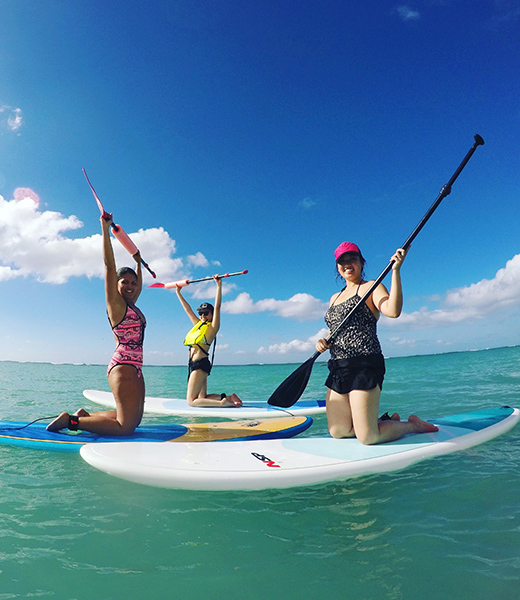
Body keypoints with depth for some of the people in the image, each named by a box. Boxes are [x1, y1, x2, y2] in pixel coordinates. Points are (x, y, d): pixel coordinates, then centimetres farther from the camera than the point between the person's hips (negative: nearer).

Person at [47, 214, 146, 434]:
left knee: (133, 420, 9)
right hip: (123, 366, -9)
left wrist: (138, 263, 46)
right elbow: (109, 265, -11)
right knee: (125, 426, -12)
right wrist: (105, 228, -13)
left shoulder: (131, 306, 16)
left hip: (134, 368, 9)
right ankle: (71, 420, 1)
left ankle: (84, 415, 20)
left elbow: (139, 287, 37)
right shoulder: (116, 303, -4)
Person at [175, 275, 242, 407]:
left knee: (191, 401, -11)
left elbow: (217, 307, -12)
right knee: (202, 398, 3)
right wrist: (178, 292, 33)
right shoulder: (198, 325, 19)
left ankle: (222, 402, -14)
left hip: (201, 363, -9)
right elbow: (188, 309, 27)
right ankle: (228, 397, 5)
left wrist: (219, 285, -17)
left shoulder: (212, 327, -1)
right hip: (194, 364, 9)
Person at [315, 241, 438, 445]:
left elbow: (393, 311, -21)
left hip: (364, 366, -7)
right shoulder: (334, 298, 20)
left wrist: (395, 270, -23)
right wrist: (323, 342, 1)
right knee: (338, 432, 8)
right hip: (338, 367, 7)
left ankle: (412, 424, 21)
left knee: (367, 437, -6)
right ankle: (388, 420, 28)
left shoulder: (371, 287, 0)